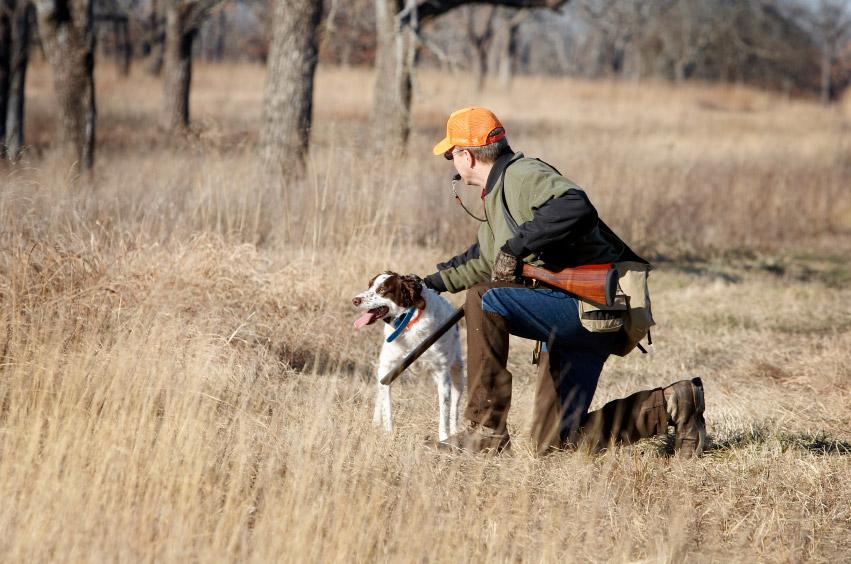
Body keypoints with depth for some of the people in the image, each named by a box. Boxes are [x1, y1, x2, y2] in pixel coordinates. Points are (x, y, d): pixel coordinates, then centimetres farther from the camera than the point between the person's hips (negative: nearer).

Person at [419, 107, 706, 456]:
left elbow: (576, 208, -33)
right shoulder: (497, 192, 21)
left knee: (484, 299, -24)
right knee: (552, 440, 7)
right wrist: (435, 282, 40)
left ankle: (486, 430, -20)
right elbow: (484, 259, 38)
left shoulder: (523, 175, -12)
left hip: (590, 310, -11)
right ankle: (672, 405, 14)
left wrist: (518, 245, -29)